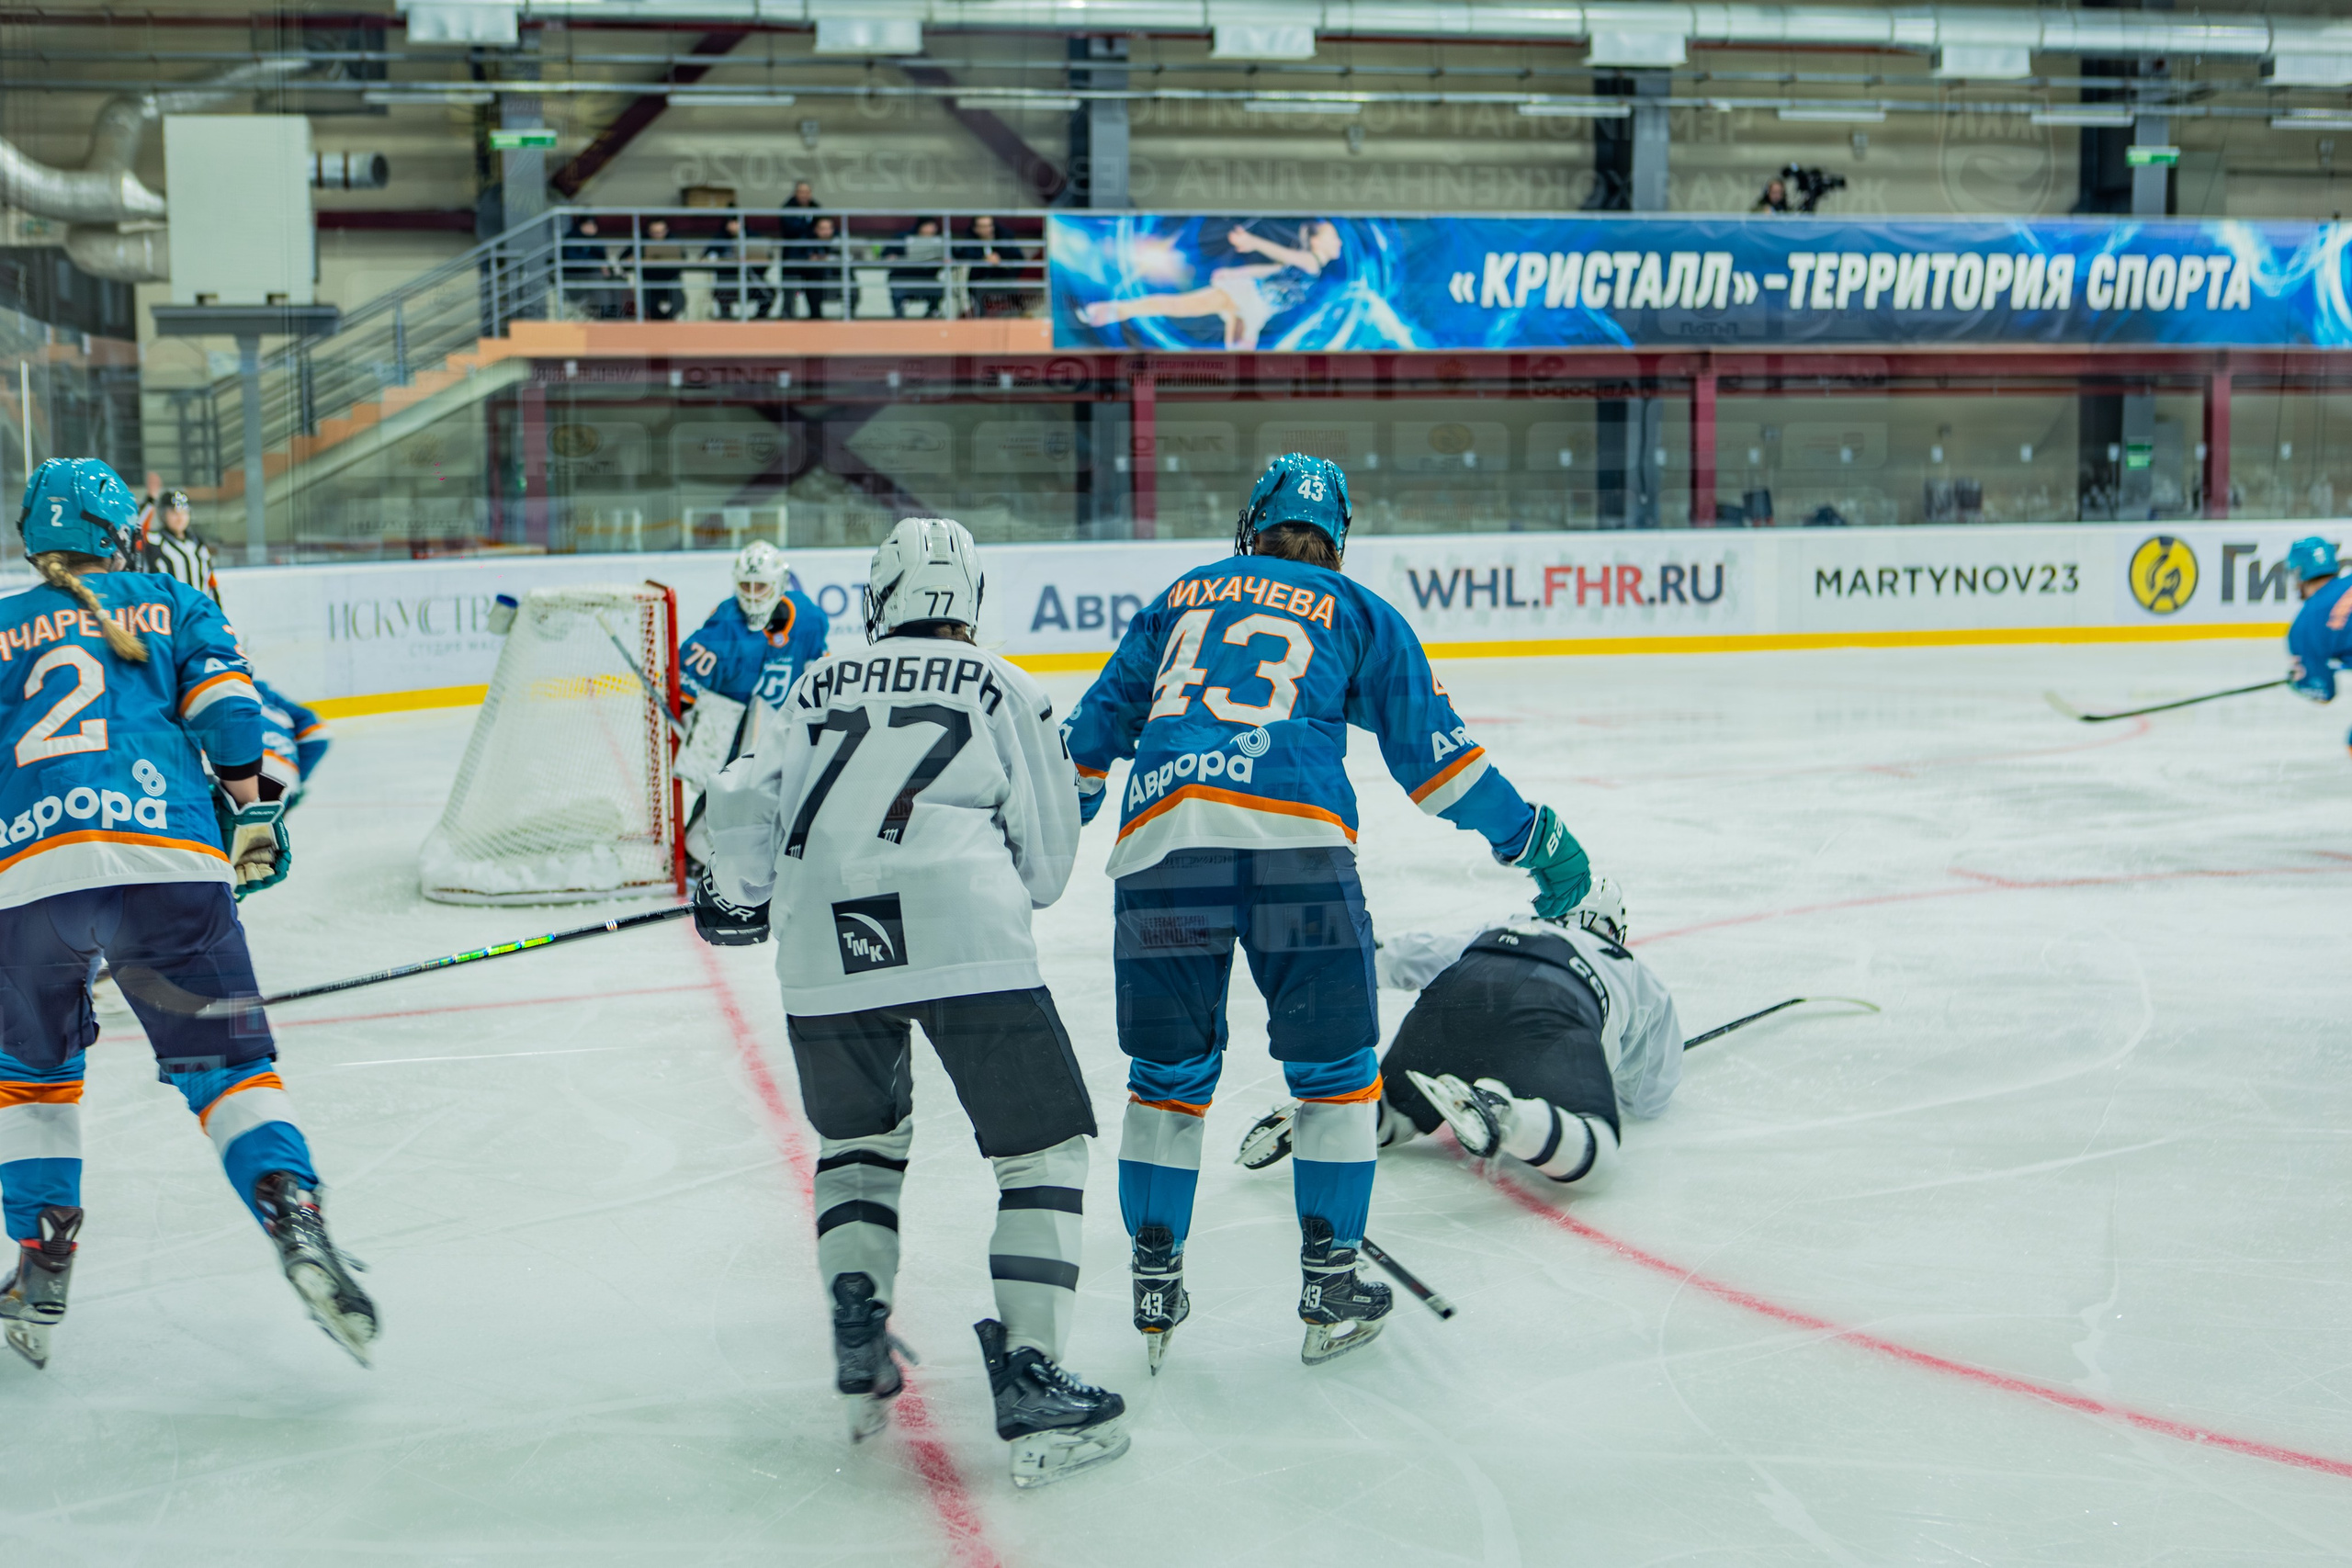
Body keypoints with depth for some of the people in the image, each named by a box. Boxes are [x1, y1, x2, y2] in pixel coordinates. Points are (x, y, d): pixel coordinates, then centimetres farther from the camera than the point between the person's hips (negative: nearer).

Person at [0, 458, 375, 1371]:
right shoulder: (172, 605, 21)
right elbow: (224, 701, 6)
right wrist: (254, 812, 13)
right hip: (172, 861, -1)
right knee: (227, 1062, 2)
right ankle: (293, 1218, -20)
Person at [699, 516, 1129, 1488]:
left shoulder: (820, 688, 23)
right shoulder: (1002, 689, 17)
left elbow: (746, 801, 18)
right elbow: (1047, 858, 15)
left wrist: (737, 895, 36)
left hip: (824, 947, 3)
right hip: (965, 935, -3)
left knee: (860, 1137, 27)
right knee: (1044, 1146, 6)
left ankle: (858, 1338, 17)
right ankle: (1029, 1383, -4)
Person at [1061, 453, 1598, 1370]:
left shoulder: (1181, 598, 28)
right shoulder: (1359, 614, 20)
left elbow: (1100, 721, 31)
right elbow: (1430, 751, 16)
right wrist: (1531, 838, 23)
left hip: (1161, 833, 3)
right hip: (1294, 839, -2)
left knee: (1168, 1074, 15)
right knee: (1334, 1067, 11)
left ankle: (1155, 1287, 18)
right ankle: (1330, 1290, 12)